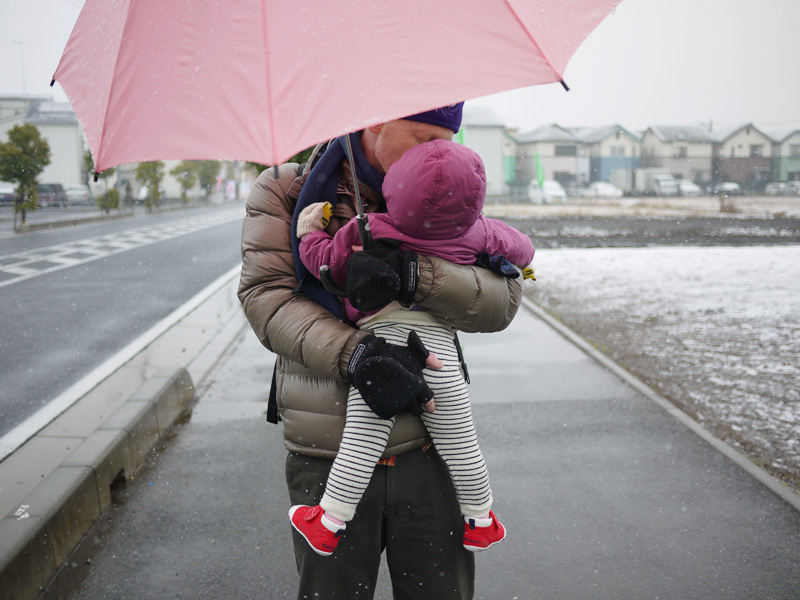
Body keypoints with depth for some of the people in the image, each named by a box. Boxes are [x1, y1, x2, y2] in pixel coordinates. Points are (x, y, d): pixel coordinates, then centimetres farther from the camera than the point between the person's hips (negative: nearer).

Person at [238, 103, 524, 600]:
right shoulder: (285, 191, 2)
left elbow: (503, 302, -5)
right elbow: (265, 294, -9)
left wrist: (414, 273, -23)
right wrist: (351, 352, -23)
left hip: (426, 449, 2)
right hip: (328, 459, -1)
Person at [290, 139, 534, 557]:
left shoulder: (367, 230, -6)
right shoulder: (478, 232, 1)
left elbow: (327, 263, 6)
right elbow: (521, 249, 15)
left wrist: (309, 233, 24)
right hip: (441, 348, 2)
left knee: (361, 442, 7)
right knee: (459, 442, 17)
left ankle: (330, 523, 20)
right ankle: (479, 520, 34)